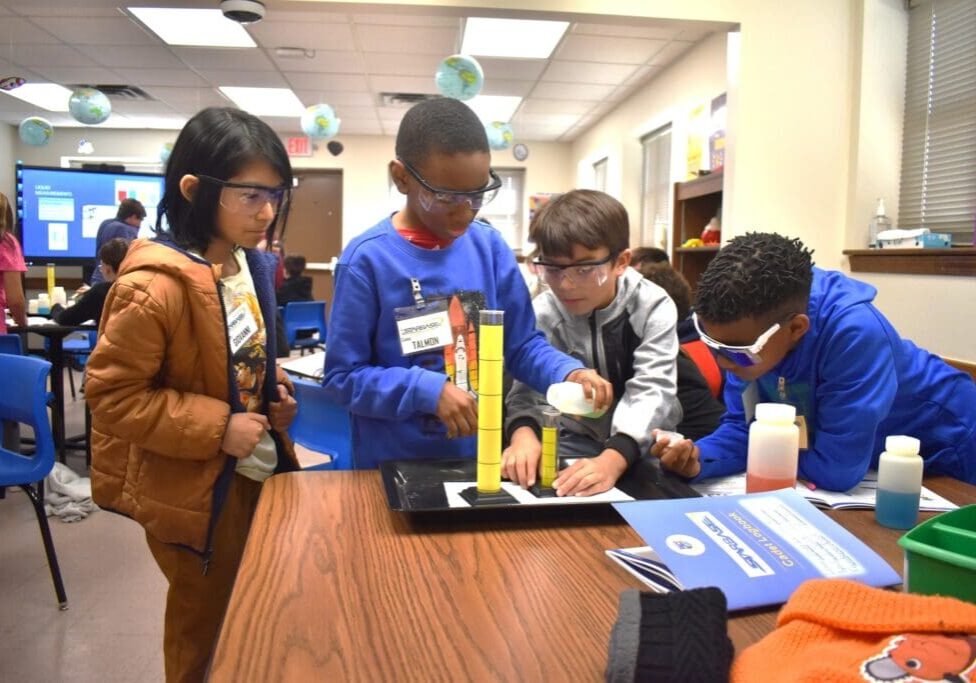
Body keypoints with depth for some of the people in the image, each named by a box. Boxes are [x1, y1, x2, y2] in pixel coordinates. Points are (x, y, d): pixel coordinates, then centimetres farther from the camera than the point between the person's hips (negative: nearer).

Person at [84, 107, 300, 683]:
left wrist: (276, 390, -1)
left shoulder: (251, 267, 2)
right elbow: (111, 393, -21)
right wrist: (215, 429, -24)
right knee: (208, 627, 15)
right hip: (196, 490, -7)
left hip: (258, 472, 8)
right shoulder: (155, 285, -25)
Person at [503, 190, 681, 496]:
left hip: (646, 443, 0)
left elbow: (651, 391, -26)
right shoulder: (542, 313, -10)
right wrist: (523, 434, -39)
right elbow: (528, 389, -15)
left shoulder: (653, 307, -16)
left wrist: (612, 460, -43)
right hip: (576, 441, 0)